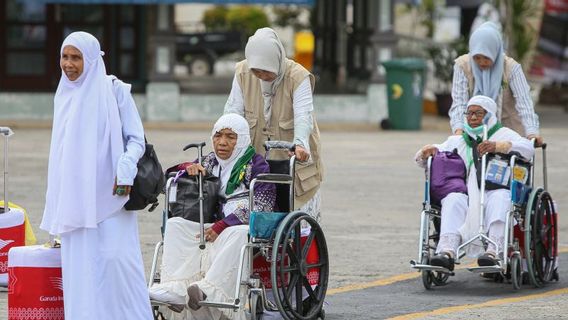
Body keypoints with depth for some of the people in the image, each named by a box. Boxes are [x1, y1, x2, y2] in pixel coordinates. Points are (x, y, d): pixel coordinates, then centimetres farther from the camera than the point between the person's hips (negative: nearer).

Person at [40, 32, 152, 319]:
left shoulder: (114, 90, -3)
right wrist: (55, 200, 19)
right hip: (73, 196, 5)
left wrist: (125, 170, -22)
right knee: (78, 262, 0)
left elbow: (136, 139, -4)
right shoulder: (63, 95, 14)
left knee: (114, 257, -12)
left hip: (107, 194, -5)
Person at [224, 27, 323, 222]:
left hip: (293, 158, -3)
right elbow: (233, 110, -9)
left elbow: (303, 115, -27)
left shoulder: (298, 77, -16)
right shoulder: (243, 73, -4)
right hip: (257, 155, 3)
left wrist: (300, 144, -47)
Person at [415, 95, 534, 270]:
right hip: (467, 193, 2)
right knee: (453, 199, -31)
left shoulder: (503, 134, 18)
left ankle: (494, 251, -53)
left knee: (500, 198, -37)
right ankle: (447, 251, -50)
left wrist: (497, 146, -18)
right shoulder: (456, 141, 29)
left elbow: (527, 148, -2)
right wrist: (427, 151, 1)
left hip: (496, 190, -2)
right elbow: (420, 159, 27)